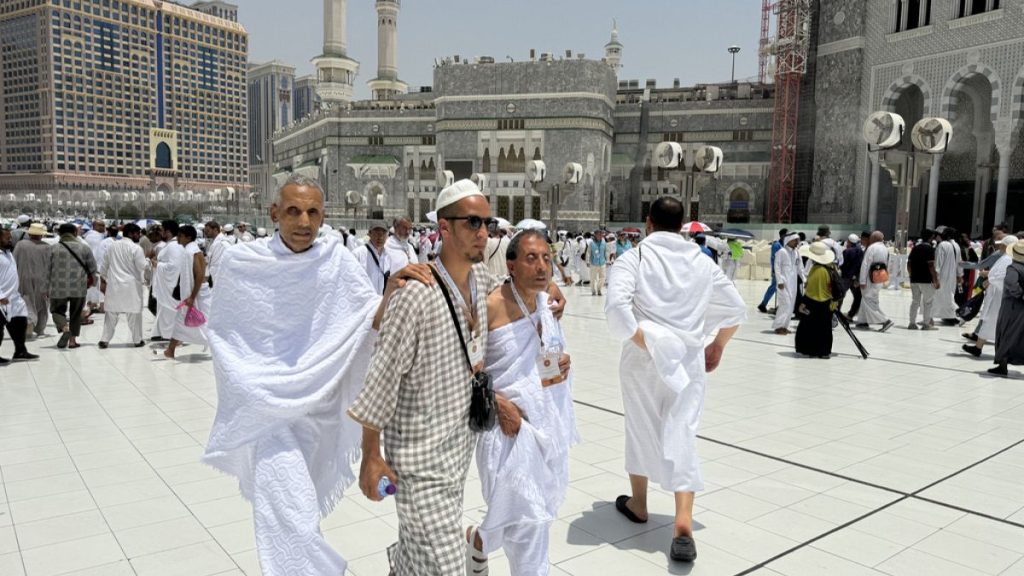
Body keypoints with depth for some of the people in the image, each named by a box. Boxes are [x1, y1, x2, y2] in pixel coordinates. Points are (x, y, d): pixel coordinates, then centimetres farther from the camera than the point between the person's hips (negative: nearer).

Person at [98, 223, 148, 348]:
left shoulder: (112, 246, 8)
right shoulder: (136, 248, -12)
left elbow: (104, 265, 14)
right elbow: (143, 267, -12)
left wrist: (103, 281, 20)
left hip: (114, 284, 5)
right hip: (131, 285, -5)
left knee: (111, 313, 11)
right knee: (134, 313, 4)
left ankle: (105, 340, 10)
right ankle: (137, 340, 11)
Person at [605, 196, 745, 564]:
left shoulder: (634, 258, -5)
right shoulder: (702, 261, 7)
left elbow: (616, 306, -20)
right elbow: (736, 308, 14)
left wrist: (643, 343, -12)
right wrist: (718, 346, 24)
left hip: (643, 359, -2)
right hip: (689, 359, 2)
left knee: (641, 429, 17)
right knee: (682, 436, 3)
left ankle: (638, 503, 34)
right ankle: (683, 521, -10)